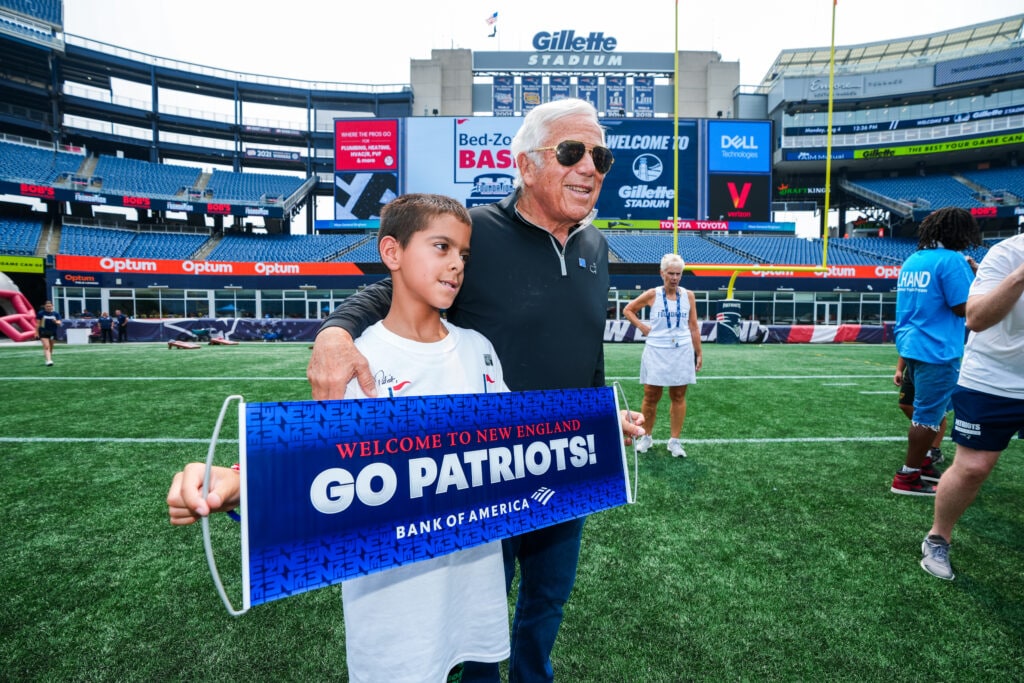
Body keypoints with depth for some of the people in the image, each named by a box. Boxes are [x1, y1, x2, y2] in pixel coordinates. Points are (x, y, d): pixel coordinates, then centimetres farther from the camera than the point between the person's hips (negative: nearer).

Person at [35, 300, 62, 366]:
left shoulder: (56, 314, 2)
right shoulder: (41, 313, -1)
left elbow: (60, 323, -1)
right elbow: (38, 323, 3)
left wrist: (56, 322, -24)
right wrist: (36, 332, 0)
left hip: (53, 333, 3)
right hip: (43, 333, -3)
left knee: (51, 347, 13)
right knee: (46, 346, -14)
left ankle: (49, 358, 29)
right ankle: (48, 360, -23)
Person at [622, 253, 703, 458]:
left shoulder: (688, 296, 5)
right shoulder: (652, 295, -1)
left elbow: (693, 327, 8)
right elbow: (628, 310, 10)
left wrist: (699, 353, 6)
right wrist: (642, 326, -2)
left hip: (682, 352, 2)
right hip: (656, 351, -2)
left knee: (678, 396, 5)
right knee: (651, 396, 3)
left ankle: (674, 440, 14)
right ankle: (646, 437, 19)